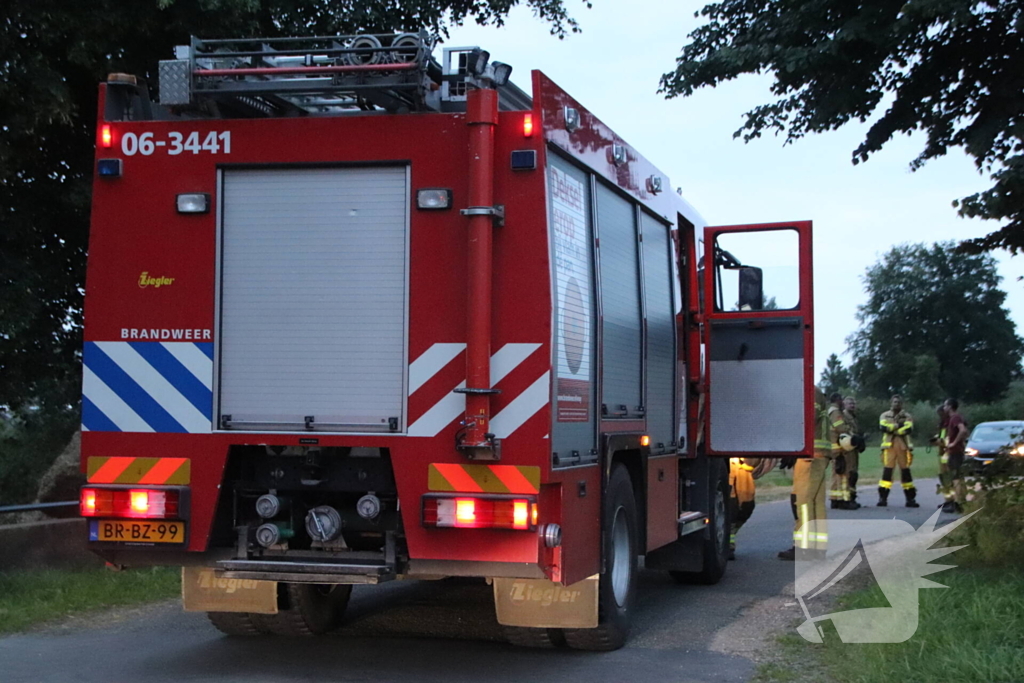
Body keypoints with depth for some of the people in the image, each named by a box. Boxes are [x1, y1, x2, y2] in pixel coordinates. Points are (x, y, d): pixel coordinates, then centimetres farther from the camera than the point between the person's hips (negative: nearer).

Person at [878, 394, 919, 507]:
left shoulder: (907, 416, 8)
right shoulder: (885, 416, 9)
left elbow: (908, 429, -10)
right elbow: (884, 427, -10)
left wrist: (892, 429, -12)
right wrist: (898, 425, -12)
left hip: (903, 447, 1)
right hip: (889, 446, -1)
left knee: (906, 472, 4)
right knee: (887, 471, -7)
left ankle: (911, 498, 8)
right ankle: (883, 498, -6)